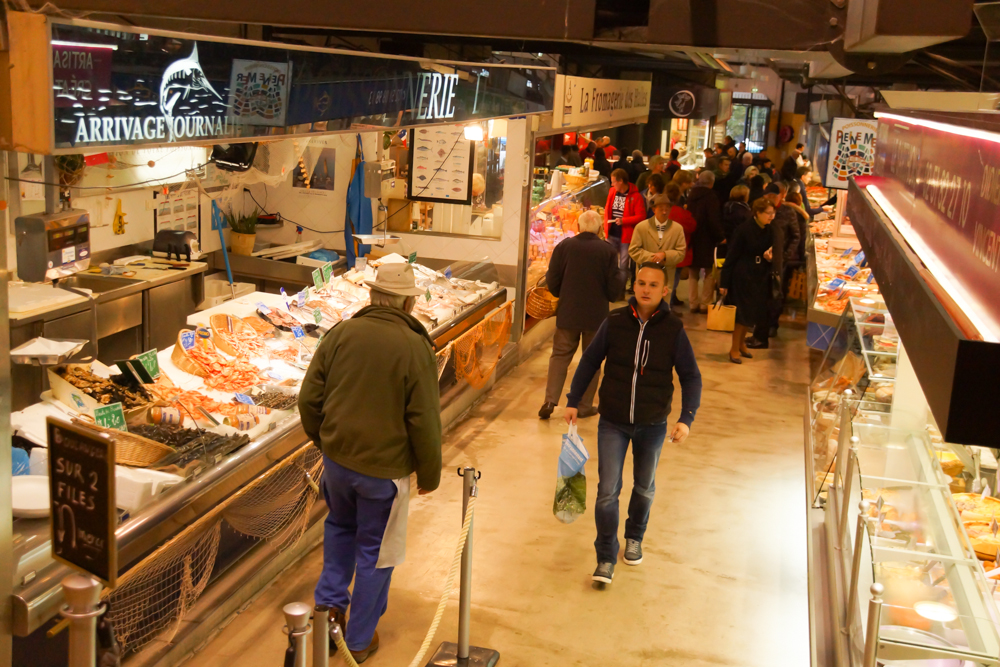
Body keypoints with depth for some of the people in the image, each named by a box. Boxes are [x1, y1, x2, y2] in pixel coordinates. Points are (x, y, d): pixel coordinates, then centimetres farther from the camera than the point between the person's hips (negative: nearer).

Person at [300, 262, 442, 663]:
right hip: (384, 466, -4)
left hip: (337, 457, 4)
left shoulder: (342, 334, -5)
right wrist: (429, 474, 1)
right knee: (374, 551, 13)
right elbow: (424, 421, -13)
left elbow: (309, 398, 1)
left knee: (340, 525, 31)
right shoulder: (415, 348, -16)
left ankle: (329, 602, 30)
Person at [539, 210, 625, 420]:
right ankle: (585, 405, 15)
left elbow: (552, 281, -3)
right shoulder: (608, 251, -10)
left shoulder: (564, 246, -7)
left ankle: (550, 400, 1)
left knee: (560, 355, 11)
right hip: (596, 315, -1)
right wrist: (622, 275, 13)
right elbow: (614, 287, -8)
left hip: (567, 312, 1)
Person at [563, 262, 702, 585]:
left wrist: (686, 418, -14)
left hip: (652, 425, 1)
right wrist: (573, 401, 3)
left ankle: (634, 538, 45)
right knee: (607, 491, -3)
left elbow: (691, 377, -3)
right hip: (613, 423, -1)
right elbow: (589, 361, 2)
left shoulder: (673, 330, -10)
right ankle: (606, 558, 12)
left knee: (644, 488, 20)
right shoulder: (614, 322, -9)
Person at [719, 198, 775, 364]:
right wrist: (724, 282, -13)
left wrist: (769, 257, -11)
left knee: (754, 313, 11)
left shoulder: (769, 231, 0)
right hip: (743, 276, -6)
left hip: (761, 277, 6)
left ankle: (741, 343, 31)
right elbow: (731, 256, -13)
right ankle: (735, 349, 13)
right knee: (744, 313, -2)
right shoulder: (744, 230, -16)